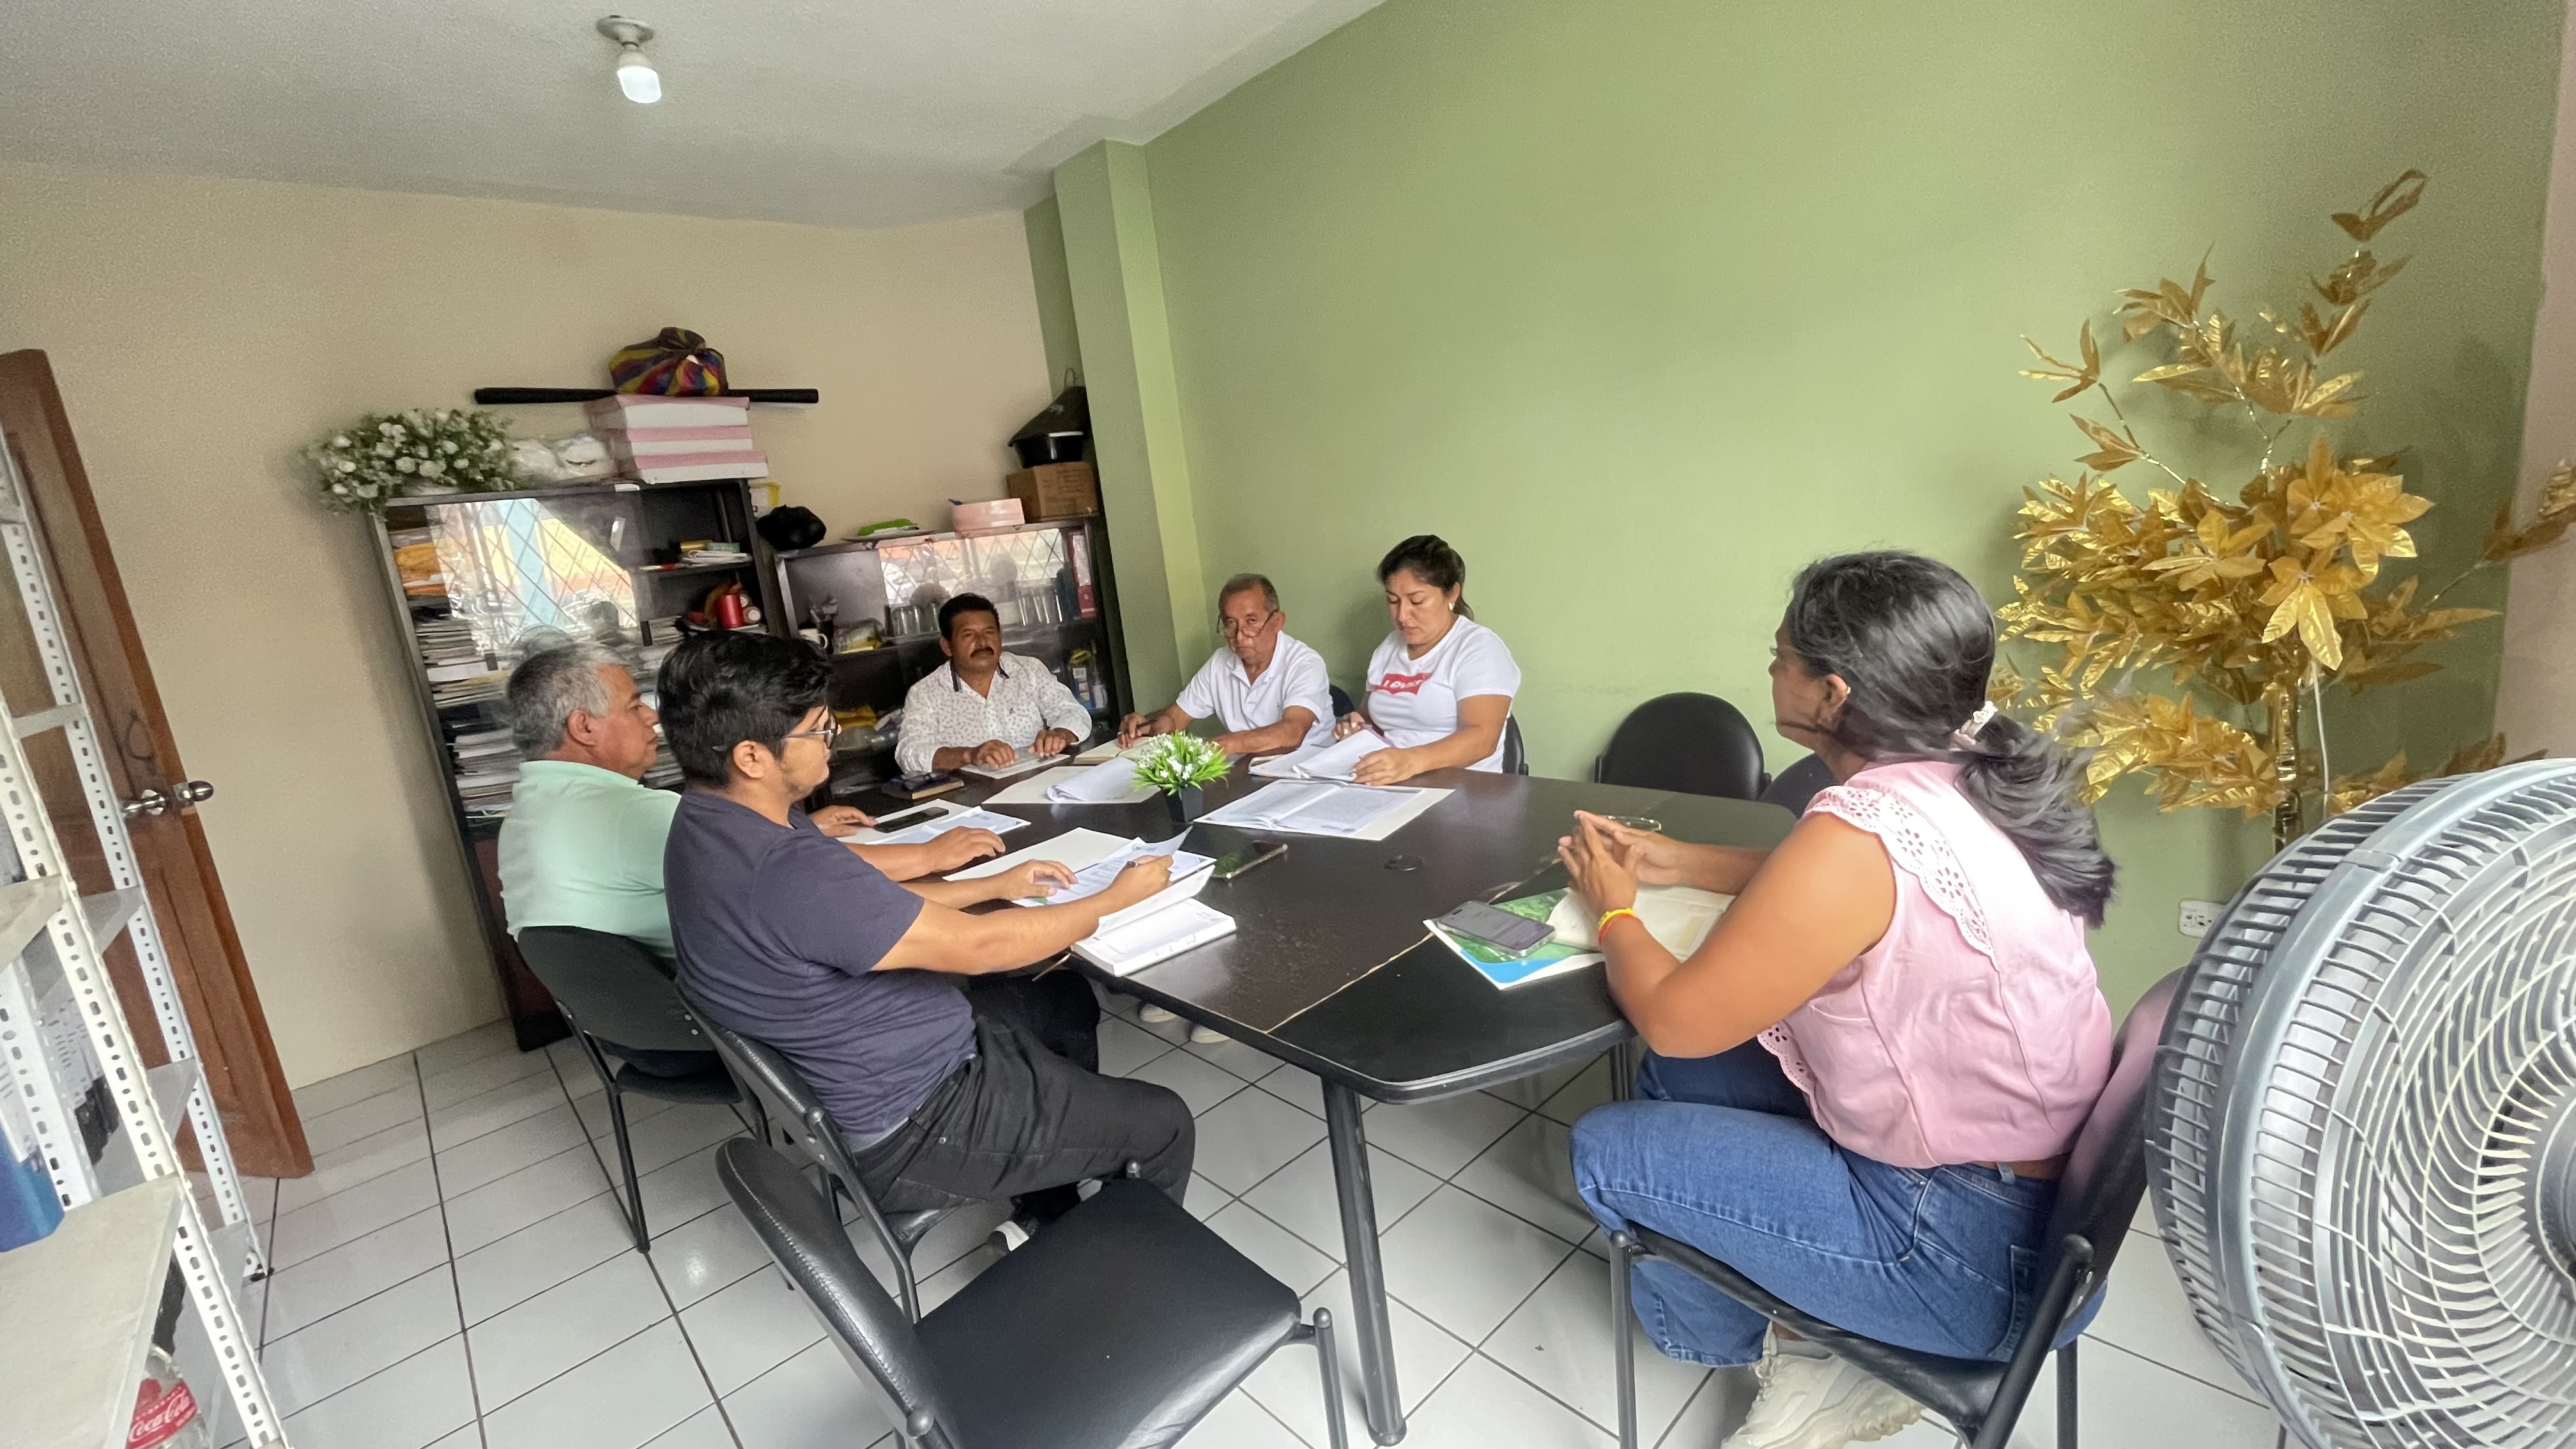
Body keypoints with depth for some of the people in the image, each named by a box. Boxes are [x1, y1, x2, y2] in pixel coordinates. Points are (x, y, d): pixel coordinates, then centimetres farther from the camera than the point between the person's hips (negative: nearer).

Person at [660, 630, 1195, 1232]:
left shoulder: (713, 823, -3)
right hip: (909, 1123, -9)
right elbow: (978, 947, -26)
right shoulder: (788, 873, -35)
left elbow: (868, 905, 9)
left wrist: (995, 885, 6)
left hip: (860, 1071, 10)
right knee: (1163, 1125, 2)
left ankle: (1046, 1222, 35)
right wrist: (1116, 898, -13)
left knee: (1066, 998, 26)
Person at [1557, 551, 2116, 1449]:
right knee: (1675, 1081, 13)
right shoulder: (1969, 778, -4)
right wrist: (1674, 862, 11)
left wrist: (1614, 911, -3)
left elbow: (1674, 1018, -21)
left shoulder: (1863, 832, -31)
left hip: (1978, 1249, -8)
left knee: (1606, 1152, -2)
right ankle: (1806, 1324, 20)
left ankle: (1774, 1347, 23)